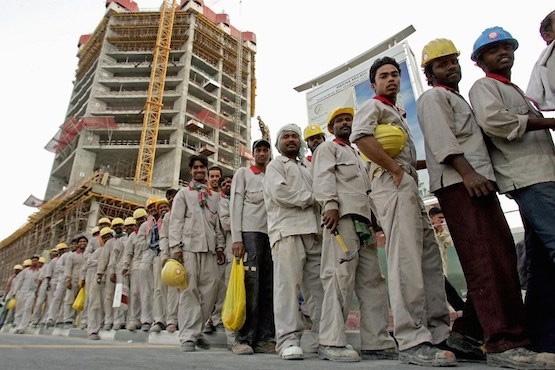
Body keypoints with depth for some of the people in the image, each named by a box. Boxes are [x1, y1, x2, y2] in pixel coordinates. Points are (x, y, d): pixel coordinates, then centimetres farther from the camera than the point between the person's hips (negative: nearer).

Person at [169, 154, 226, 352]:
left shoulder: (215, 196, 21)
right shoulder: (183, 193, 13)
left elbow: (218, 224, 17)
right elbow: (176, 221, 3)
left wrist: (220, 246, 8)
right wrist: (175, 246, -8)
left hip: (209, 248, 3)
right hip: (188, 247, -3)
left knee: (209, 291, -1)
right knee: (189, 291, -5)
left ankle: (195, 330, 15)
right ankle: (188, 337, 1)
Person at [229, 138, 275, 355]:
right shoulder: (243, 173, 12)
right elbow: (235, 205, 1)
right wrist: (236, 238, -10)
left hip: (272, 233, 4)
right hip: (250, 232, -4)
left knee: (269, 287, 2)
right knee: (250, 285, -8)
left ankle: (265, 338, 7)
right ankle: (243, 339, -1)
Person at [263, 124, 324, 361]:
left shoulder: (306, 169, 31)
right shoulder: (275, 165, 12)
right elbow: (280, 192, -8)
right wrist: (311, 198, -1)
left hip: (313, 232, 6)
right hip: (287, 230, -6)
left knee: (324, 286, 0)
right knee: (288, 284, -11)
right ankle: (288, 339, -7)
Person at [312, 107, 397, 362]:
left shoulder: (357, 155, 35)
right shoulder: (327, 148, 13)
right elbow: (323, 177, -6)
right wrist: (330, 204, -23)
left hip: (363, 219, 8)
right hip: (343, 215, -8)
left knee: (372, 281, 2)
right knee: (340, 276, -16)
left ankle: (376, 342, 6)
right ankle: (331, 342, -13)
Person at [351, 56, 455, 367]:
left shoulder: (398, 114, 33)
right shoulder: (374, 107, 3)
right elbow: (360, 136, -20)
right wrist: (395, 168, -16)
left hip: (409, 188, 10)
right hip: (393, 185, -10)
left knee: (430, 259, 7)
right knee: (407, 262, -15)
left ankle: (439, 332, 14)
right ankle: (413, 342, -13)